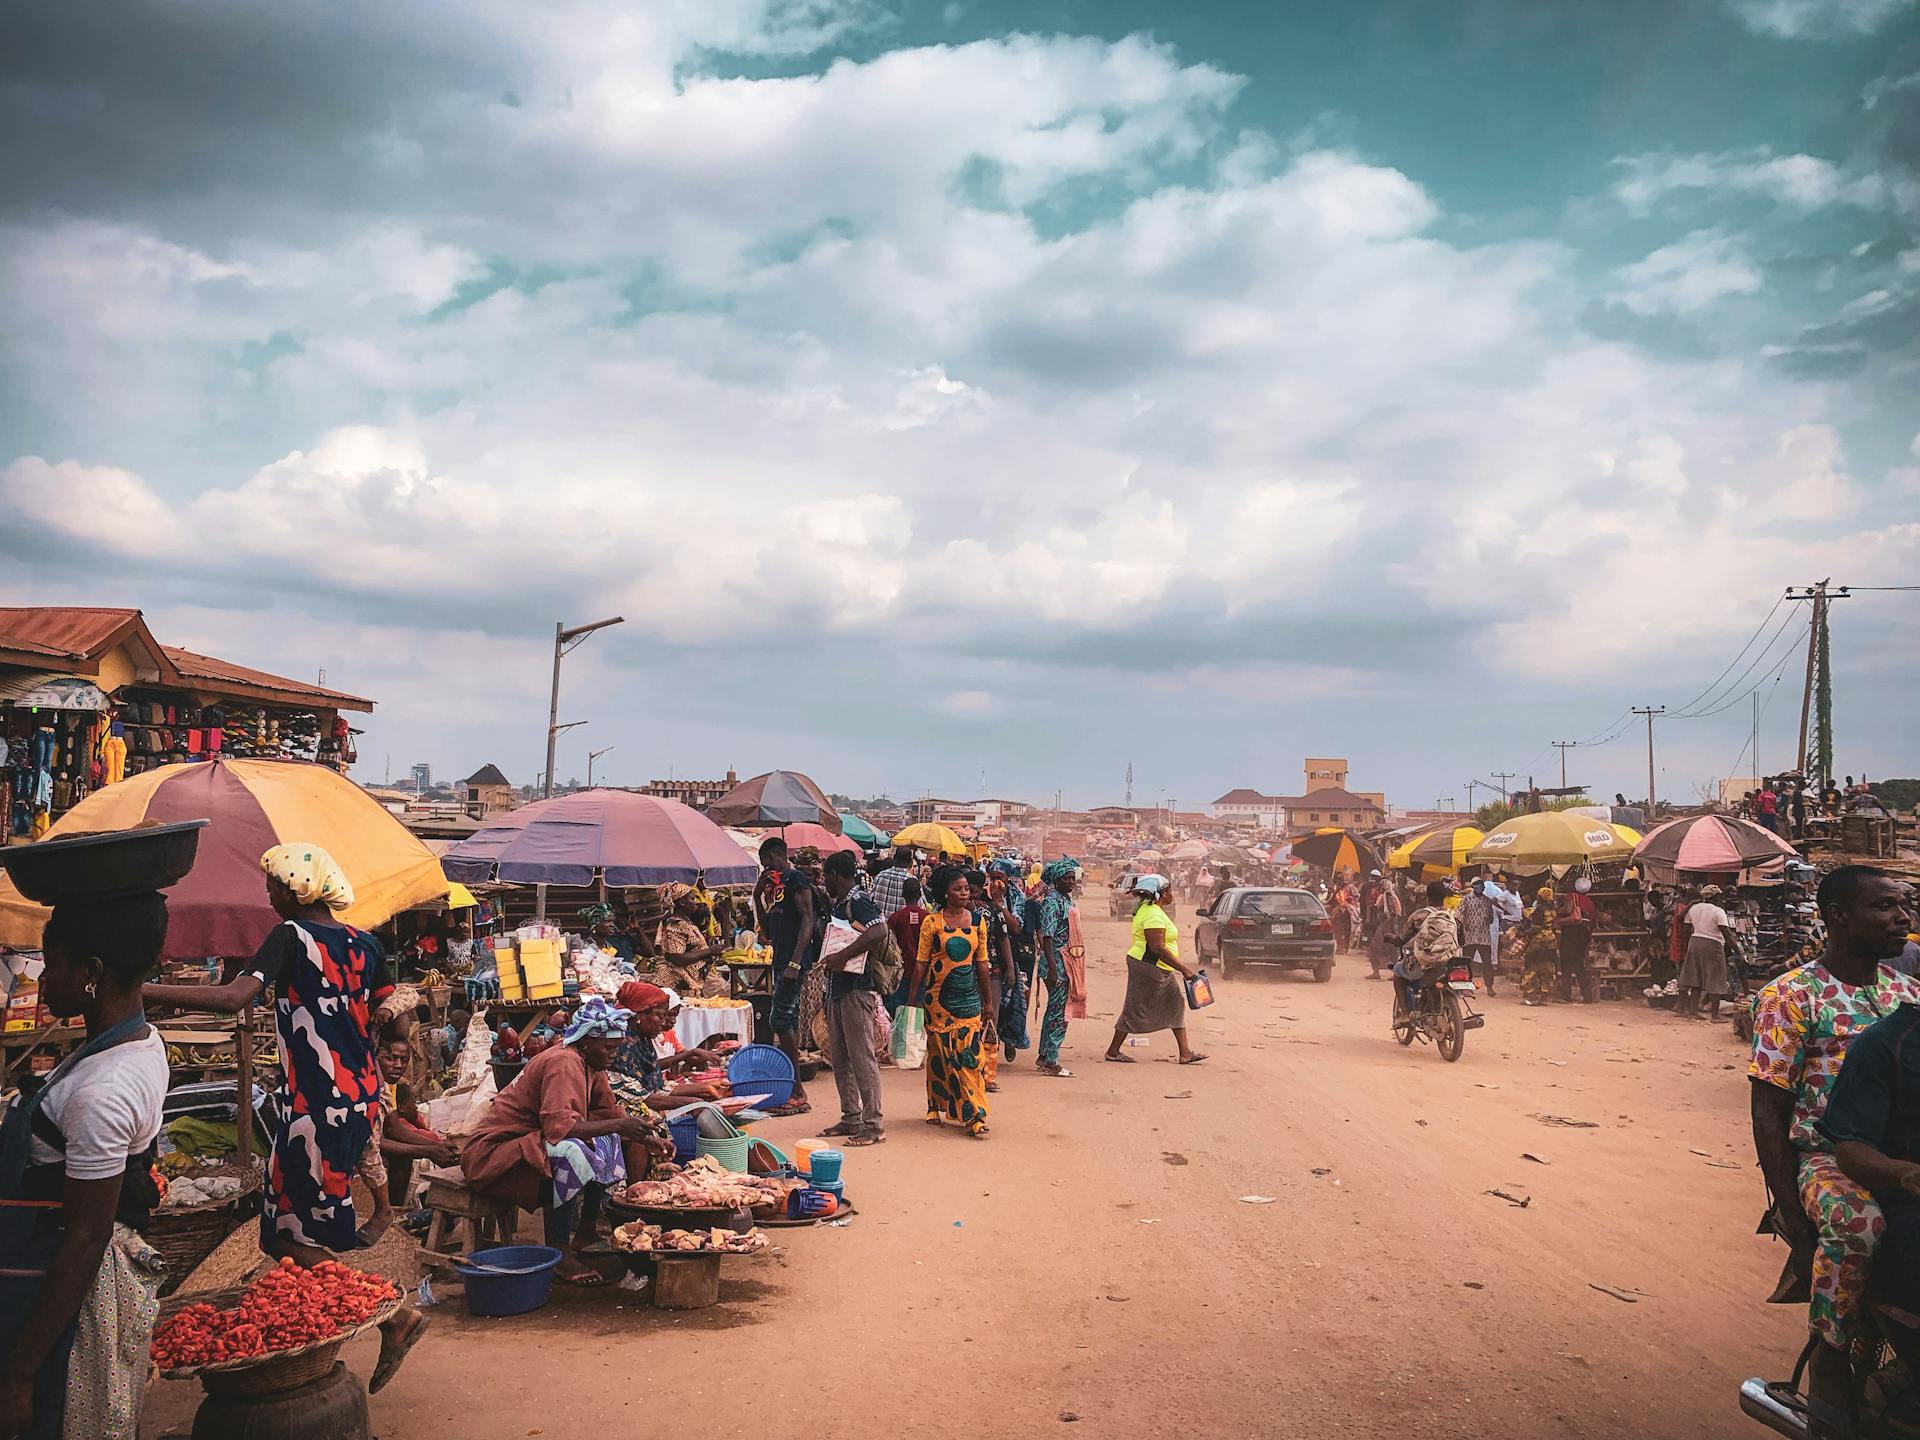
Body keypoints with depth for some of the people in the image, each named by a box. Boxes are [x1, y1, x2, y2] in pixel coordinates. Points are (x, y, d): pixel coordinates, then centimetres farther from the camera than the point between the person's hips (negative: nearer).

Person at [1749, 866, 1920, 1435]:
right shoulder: (1790, 996, -2)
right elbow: (1769, 1115, -5)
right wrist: (1795, 1223, -12)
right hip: (1825, 1153, -5)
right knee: (1857, 1225, -36)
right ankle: (1830, 1367, -15)